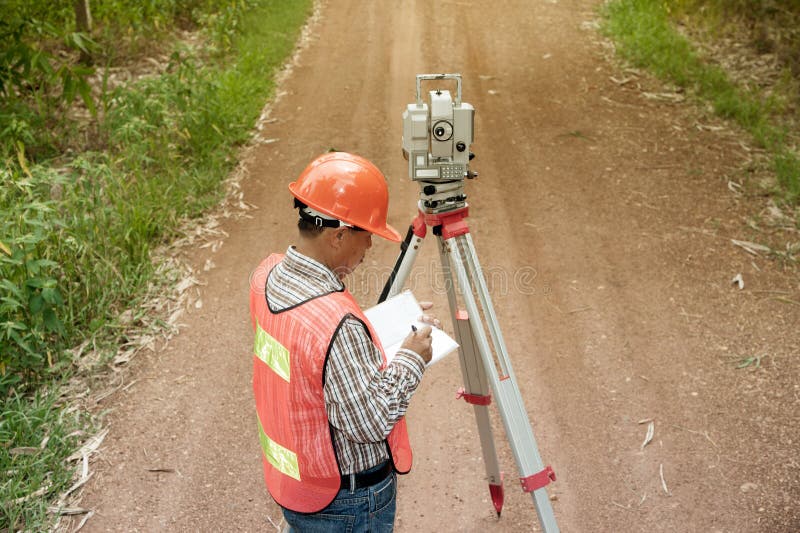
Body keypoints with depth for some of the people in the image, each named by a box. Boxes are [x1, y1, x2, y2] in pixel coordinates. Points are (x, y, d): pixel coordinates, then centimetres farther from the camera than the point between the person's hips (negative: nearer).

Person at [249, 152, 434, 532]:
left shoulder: (267, 274, -9)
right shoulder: (337, 322, -36)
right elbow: (370, 422, -28)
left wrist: (378, 323, 3)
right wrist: (410, 359, -15)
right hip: (345, 502, -7)